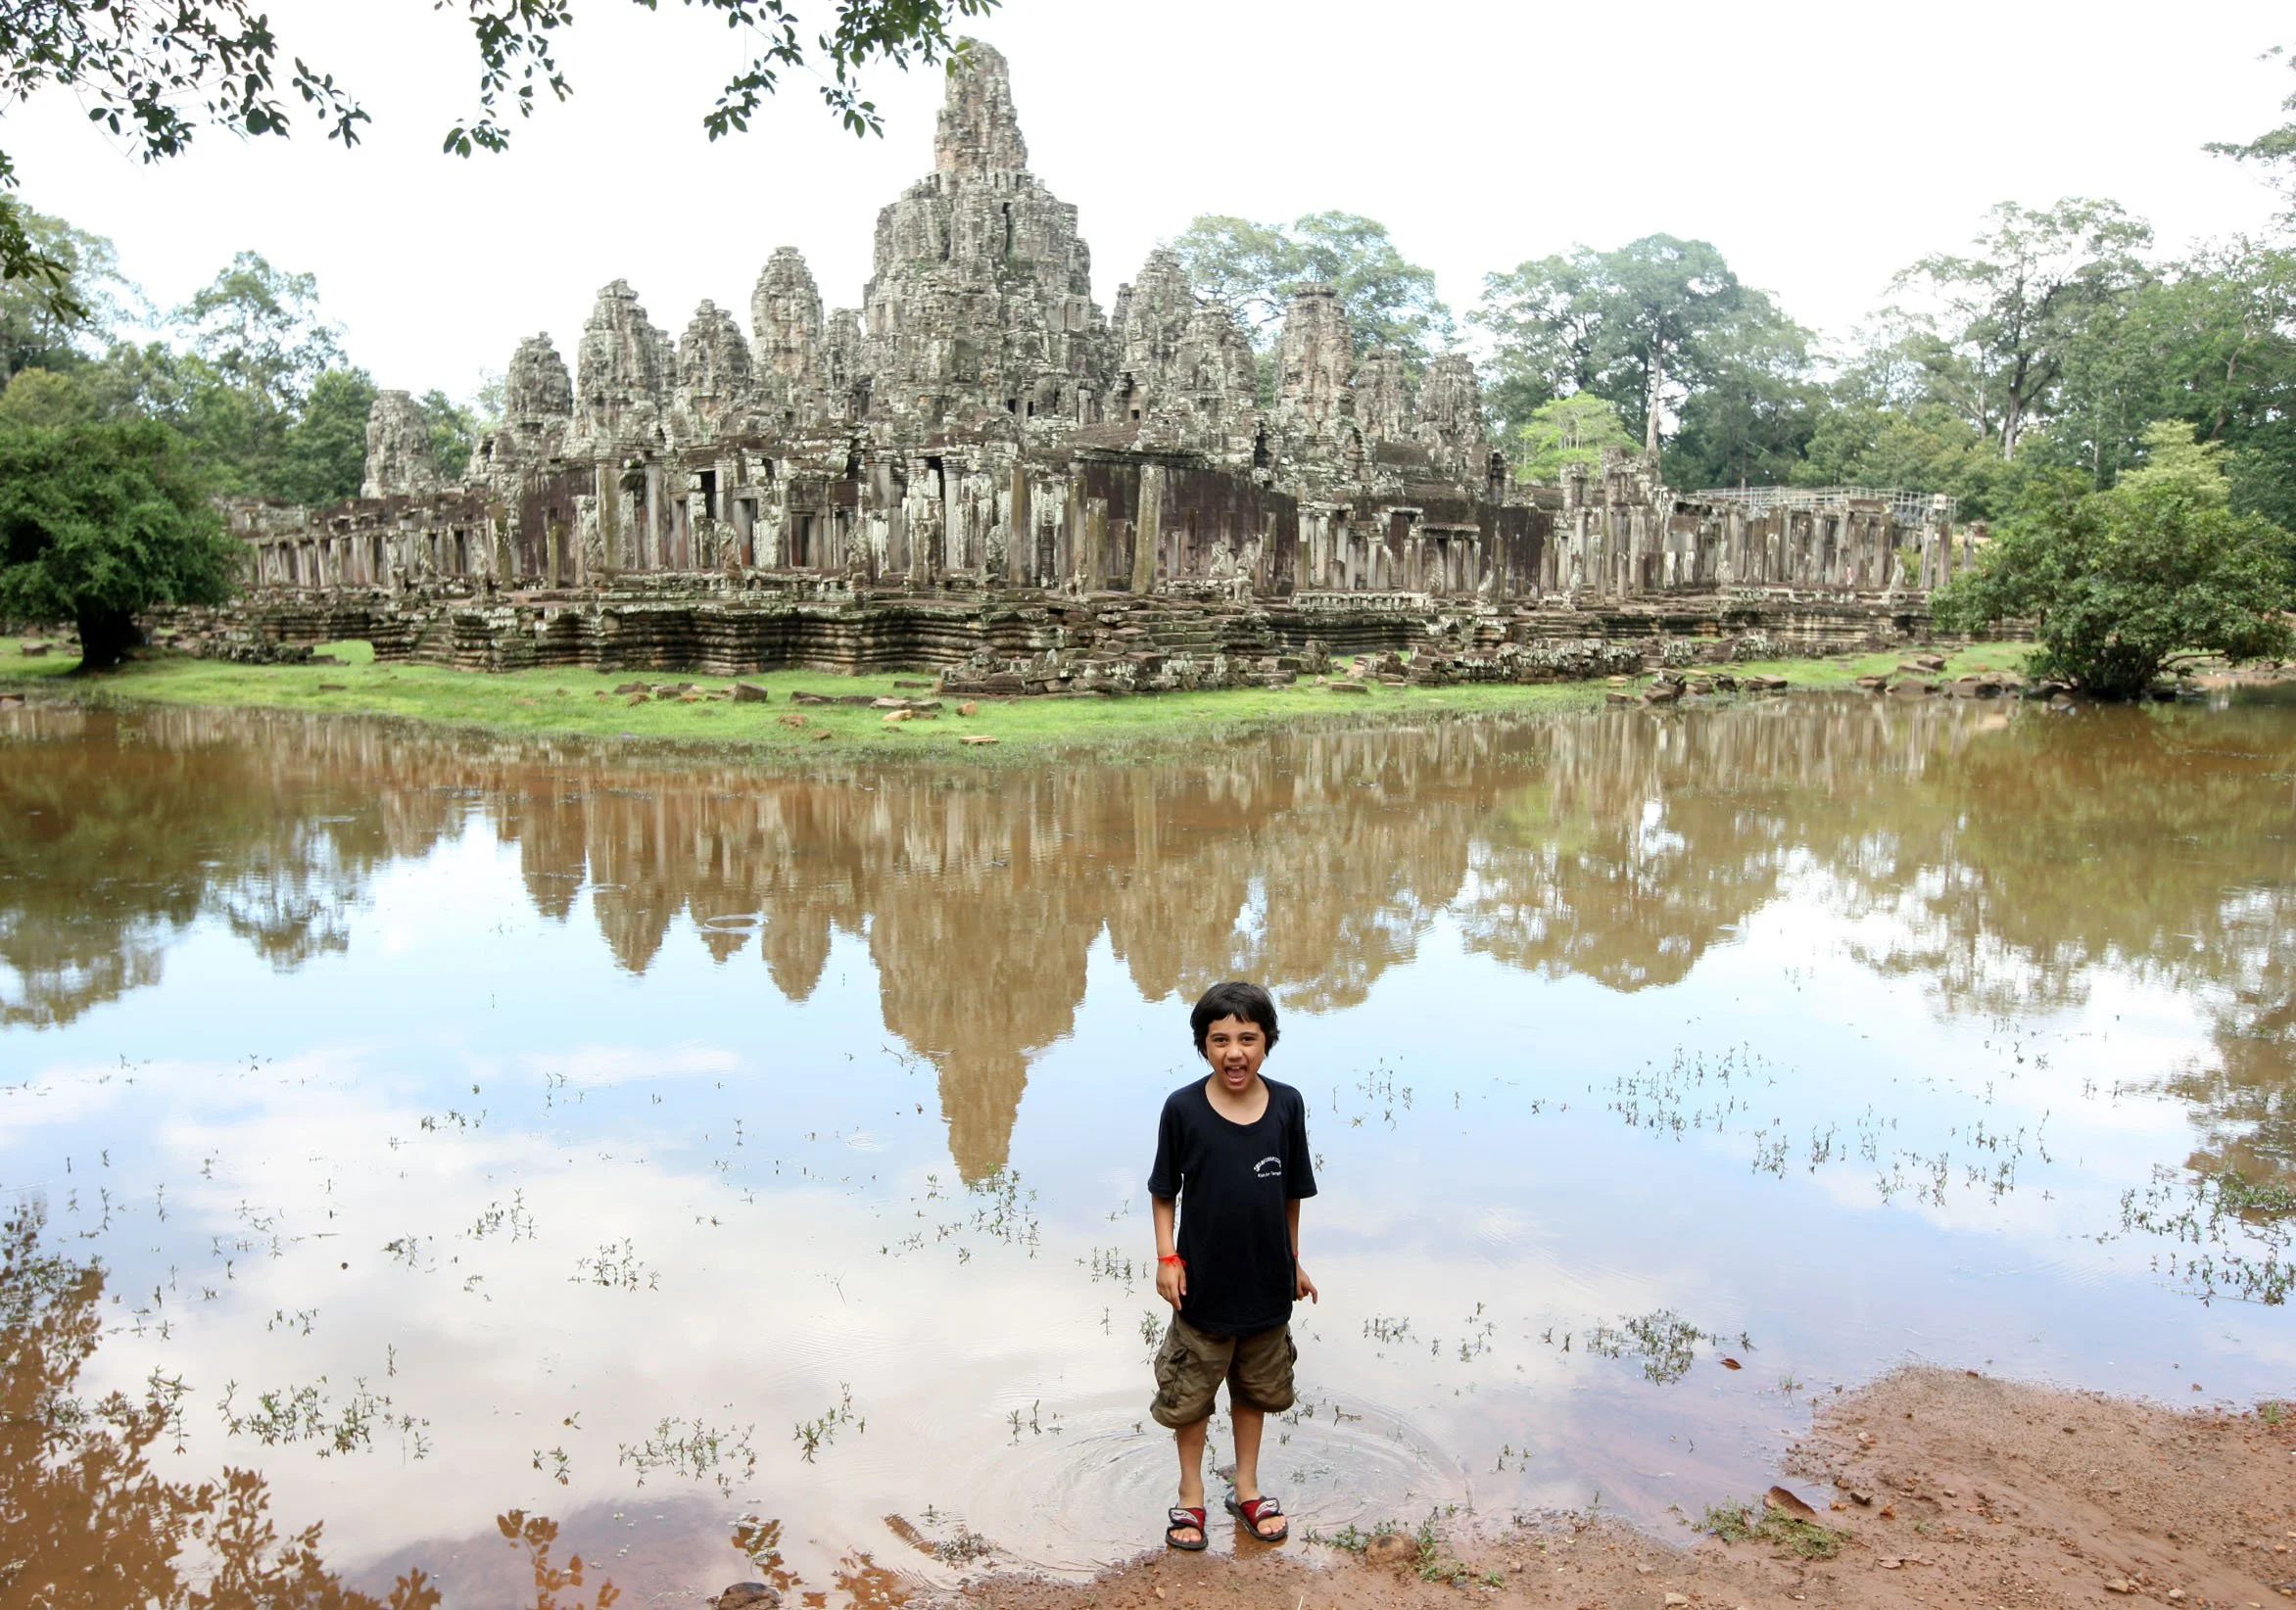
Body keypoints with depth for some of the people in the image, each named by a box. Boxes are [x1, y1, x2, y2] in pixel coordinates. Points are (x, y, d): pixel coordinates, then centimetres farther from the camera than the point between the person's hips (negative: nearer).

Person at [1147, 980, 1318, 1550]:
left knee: (1256, 1388, 21)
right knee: (1190, 1395, 14)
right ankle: (1191, 1496, 35)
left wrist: (1293, 1260, 9)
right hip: (1202, 1283, -2)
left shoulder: (1287, 1105, -9)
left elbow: (1292, 1191, 2)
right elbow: (1164, 1191, -5)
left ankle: (1247, 1488, 41)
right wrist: (1167, 1257, -12)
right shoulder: (1183, 1108, -16)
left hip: (1267, 1283, 2)